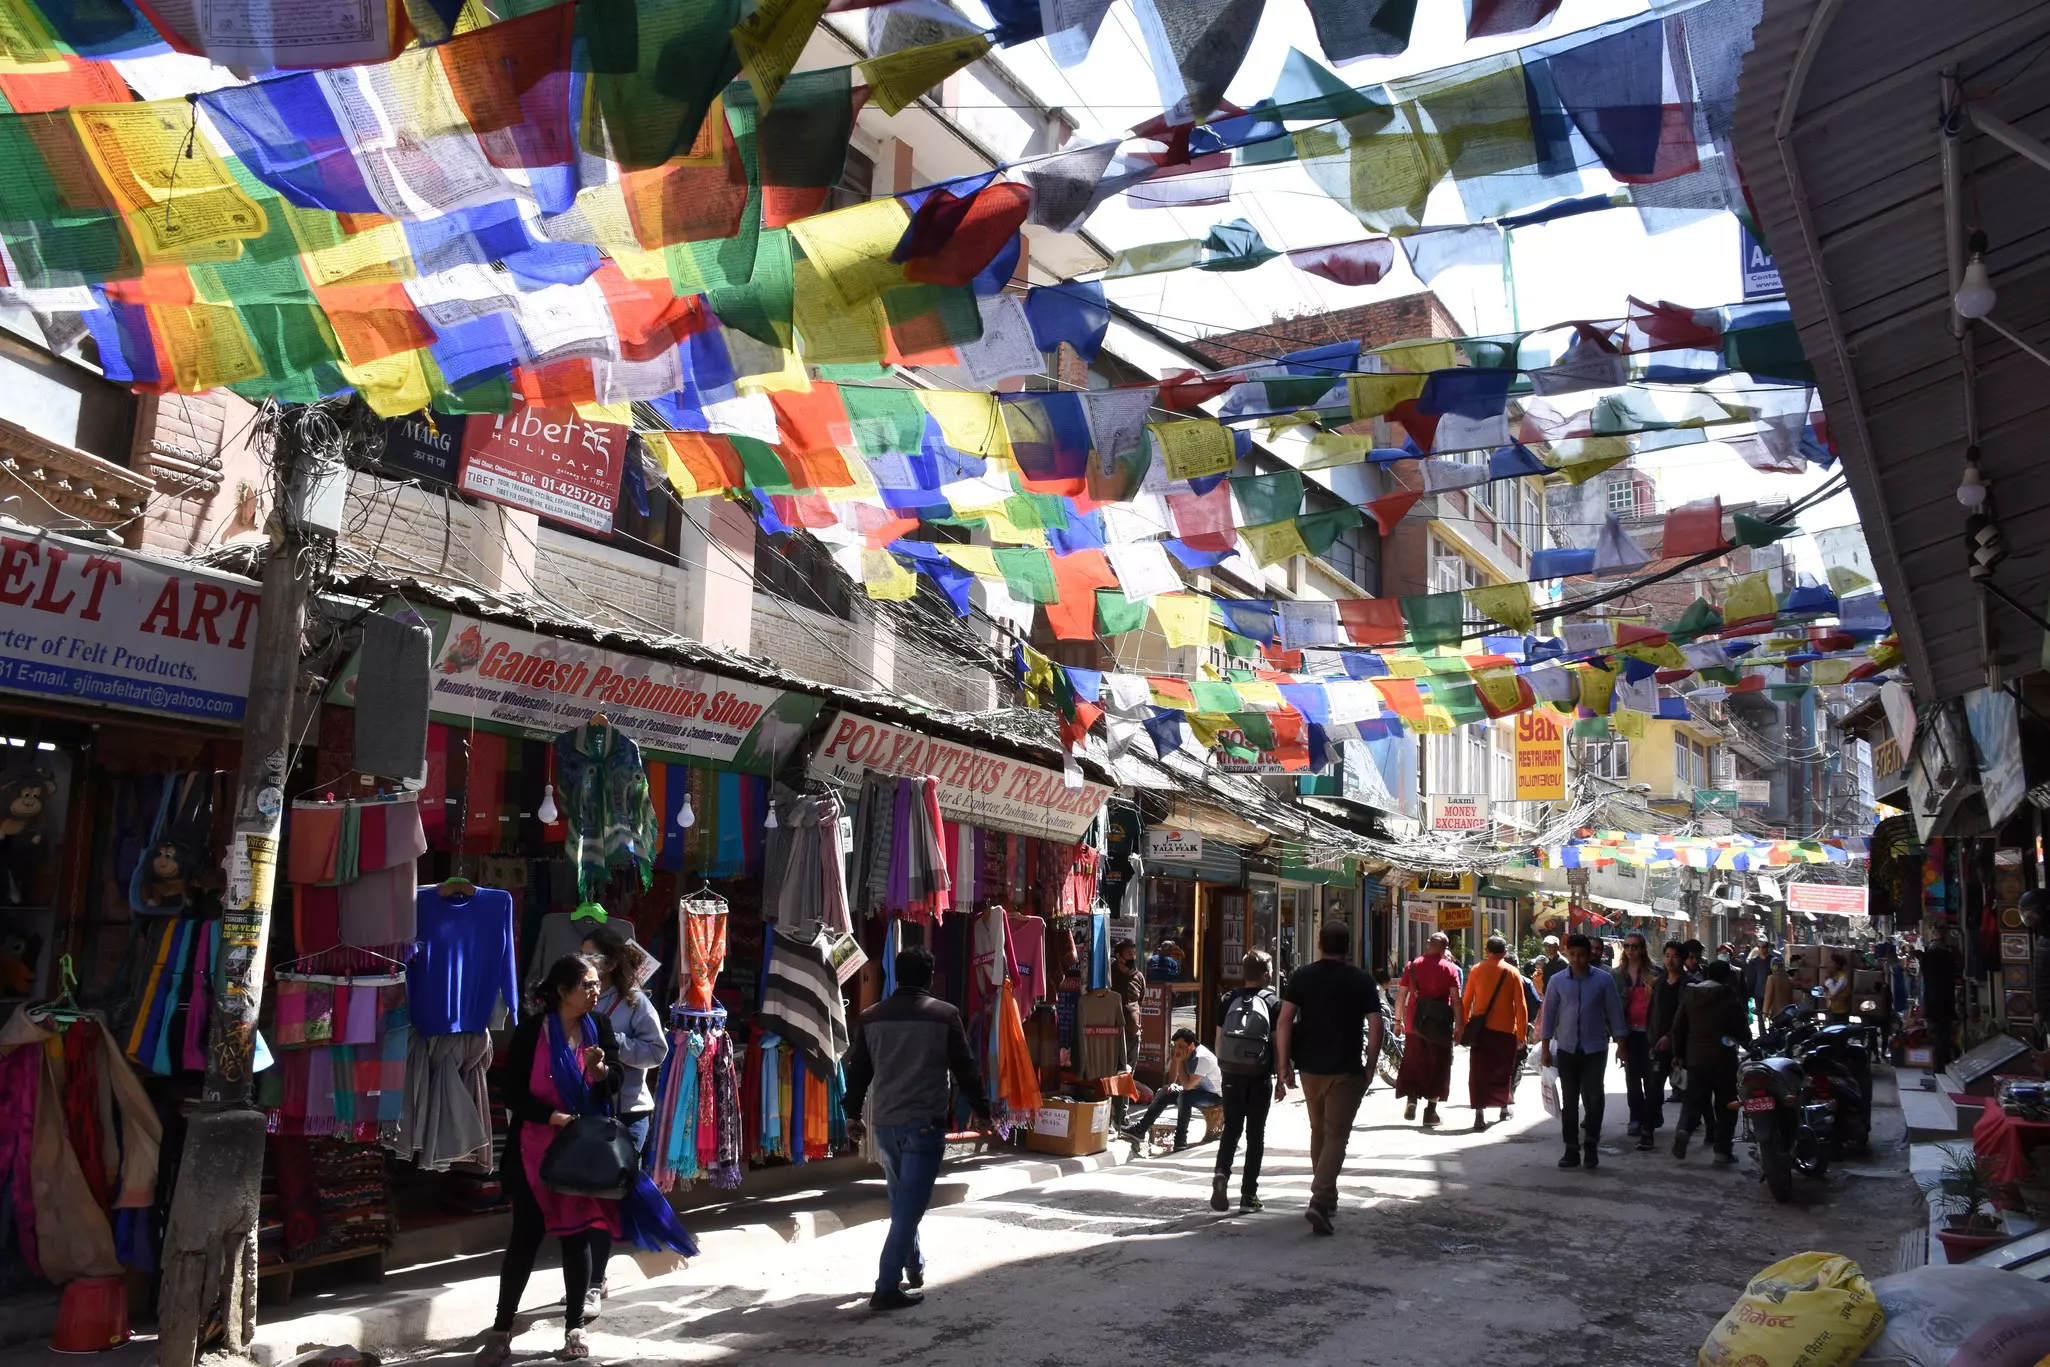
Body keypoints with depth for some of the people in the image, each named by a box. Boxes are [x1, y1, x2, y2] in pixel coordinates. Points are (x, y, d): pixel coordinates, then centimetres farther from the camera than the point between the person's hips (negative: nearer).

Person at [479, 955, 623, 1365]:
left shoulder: (599, 1027, 0)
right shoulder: (531, 1030, -9)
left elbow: (614, 1084, 0)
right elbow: (513, 1094, -10)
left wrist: (599, 1071, -21)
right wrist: (552, 1116, -21)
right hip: (535, 1148, -2)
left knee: (578, 1235, 8)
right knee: (525, 1236, 0)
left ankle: (574, 1327, 19)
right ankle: (501, 1330, 11)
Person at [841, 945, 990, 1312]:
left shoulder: (871, 1017, 5)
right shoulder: (944, 1015, -6)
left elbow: (858, 1069, 11)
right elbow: (965, 1068, -2)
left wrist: (852, 1112, 23)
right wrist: (982, 1109, 11)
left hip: (884, 1121, 5)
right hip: (924, 1122, -5)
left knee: (901, 1200, 22)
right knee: (909, 1205, -4)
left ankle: (914, 1267, 34)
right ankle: (887, 1287, -8)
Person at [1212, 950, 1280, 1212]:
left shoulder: (1228, 1000, 4)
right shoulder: (1272, 1002, -4)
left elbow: (1219, 1038, 6)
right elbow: (1277, 1042, -5)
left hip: (1232, 1073, 2)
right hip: (1259, 1076, -2)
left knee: (1231, 1128, 12)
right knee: (1255, 1133, 8)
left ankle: (1222, 1173, -13)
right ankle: (1249, 1194, 9)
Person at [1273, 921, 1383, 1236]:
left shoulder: (1301, 977, 0)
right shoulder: (1362, 980, -3)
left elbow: (1284, 1021, -7)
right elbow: (1375, 1027, -8)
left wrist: (1284, 1067, -3)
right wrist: (1370, 1065, 4)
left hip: (1310, 1068, 3)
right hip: (1347, 1071, -3)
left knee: (1318, 1132, 19)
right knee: (1336, 1136, -2)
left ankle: (1327, 1198, 30)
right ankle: (1320, 1201, -19)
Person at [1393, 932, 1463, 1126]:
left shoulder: (1413, 966, 5)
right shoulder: (1450, 968, -2)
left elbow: (1402, 995, 6)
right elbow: (1455, 1000, -7)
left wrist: (1400, 1020, 14)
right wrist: (1458, 1026, -3)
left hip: (1414, 1023, 2)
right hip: (1440, 1025, -2)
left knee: (1412, 1064, 11)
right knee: (1437, 1066, 6)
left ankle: (1411, 1101, -5)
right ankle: (1430, 1110, 6)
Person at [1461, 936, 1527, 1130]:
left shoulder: (1477, 970, 1)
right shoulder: (1512, 972, -1)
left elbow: (1467, 1001, 4)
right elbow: (1520, 1006, -2)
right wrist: (1521, 1034, 4)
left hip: (1481, 1028, 0)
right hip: (1505, 1029, 0)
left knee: (1478, 1071, -1)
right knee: (1504, 1070, 17)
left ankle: (1480, 1113, -12)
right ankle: (1504, 1106, 32)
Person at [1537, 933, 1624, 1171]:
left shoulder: (1604, 980, -3)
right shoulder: (1557, 981, 1)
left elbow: (1614, 1012, 1)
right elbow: (1549, 1014, 5)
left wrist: (1620, 1044, -1)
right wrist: (1545, 1048, 4)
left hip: (1595, 1049, -1)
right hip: (1566, 1049, 2)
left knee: (1594, 1099, -2)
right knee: (1569, 1102, 5)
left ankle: (1591, 1147, 13)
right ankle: (1572, 1149, 12)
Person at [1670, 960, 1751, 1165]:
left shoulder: (1689, 995, 4)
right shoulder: (1730, 999, -10)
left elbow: (1678, 1027, 7)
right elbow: (1743, 1032, -6)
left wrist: (1681, 1052, 16)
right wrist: (1744, 1040, 16)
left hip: (1696, 1058, 4)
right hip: (1723, 1060, -4)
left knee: (1694, 1099, 10)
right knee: (1726, 1104, 7)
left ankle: (1683, 1130, -17)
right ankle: (1723, 1150, 5)